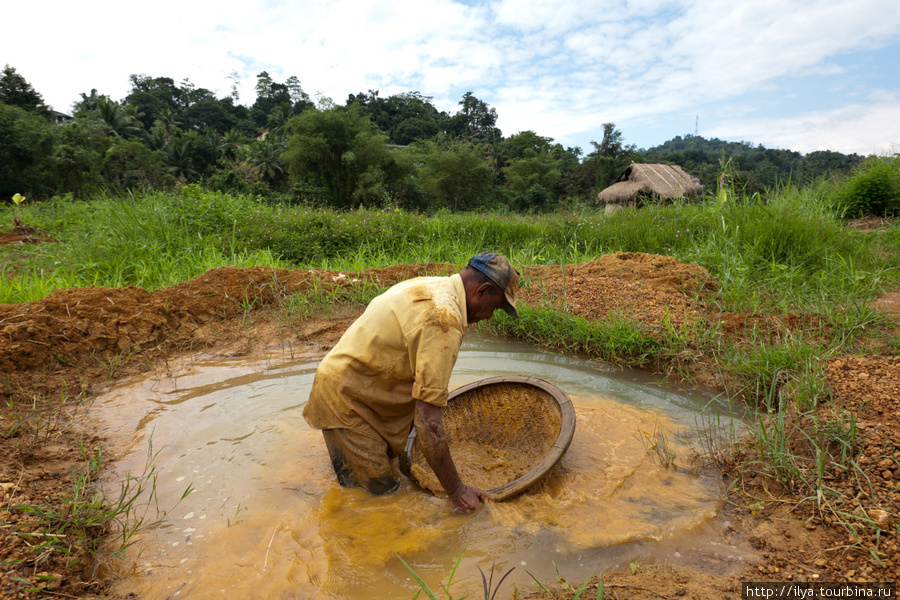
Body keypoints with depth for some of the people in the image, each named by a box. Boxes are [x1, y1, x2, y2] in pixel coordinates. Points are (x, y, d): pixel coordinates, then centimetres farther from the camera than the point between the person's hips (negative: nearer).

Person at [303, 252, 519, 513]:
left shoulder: (428, 287, 3)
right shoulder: (444, 320, -29)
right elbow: (427, 419, -30)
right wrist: (455, 490, -20)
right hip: (343, 396, -10)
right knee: (382, 488, -3)